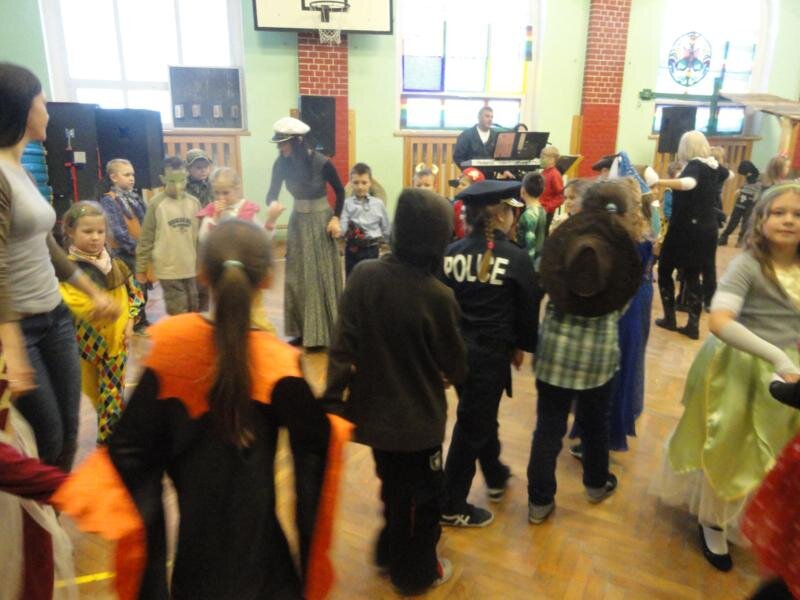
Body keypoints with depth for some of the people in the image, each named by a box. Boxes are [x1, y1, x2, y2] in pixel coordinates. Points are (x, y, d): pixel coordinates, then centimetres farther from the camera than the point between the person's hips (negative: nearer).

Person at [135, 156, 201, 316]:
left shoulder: (194, 203, 5)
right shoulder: (156, 204, -5)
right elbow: (146, 238, -2)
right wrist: (141, 268, -1)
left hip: (192, 268, 4)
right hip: (169, 270, -4)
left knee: (194, 312, 13)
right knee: (178, 315, -2)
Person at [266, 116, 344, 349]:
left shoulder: (321, 163, -18)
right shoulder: (282, 164, -6)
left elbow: (340, 191, -5)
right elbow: (272, 193, -6)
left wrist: (335, 218, -12)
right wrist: (272, 204, -28)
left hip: (321, 220, -5)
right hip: (297, 221, 5)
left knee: (321, 276, 0)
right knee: (297, 277, 7)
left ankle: (323, 333, 11)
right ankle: (302, 330, 18)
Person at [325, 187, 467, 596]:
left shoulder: (363, 276, -13)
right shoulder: (437, 296, -23)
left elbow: (343, 346, -11)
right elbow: (455, 364, -9)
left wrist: (333, 399, -3)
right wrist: (454, 377, 13)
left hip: (373, 411, 5)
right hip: (418, 418, -4)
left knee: (393, 487, 28)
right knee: (421, 496, 19)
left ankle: (391, 554, 48)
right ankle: (416, 573, 39)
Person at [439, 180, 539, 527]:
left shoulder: (452, 252, -2)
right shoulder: (516, 258, -10)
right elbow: (528, 308, -2)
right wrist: (521, 346, 14)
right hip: (491, 351, -5)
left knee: (479, 416, 25)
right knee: (472, 425, 7)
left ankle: (496, 478, 46)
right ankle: (452, 508, 20)